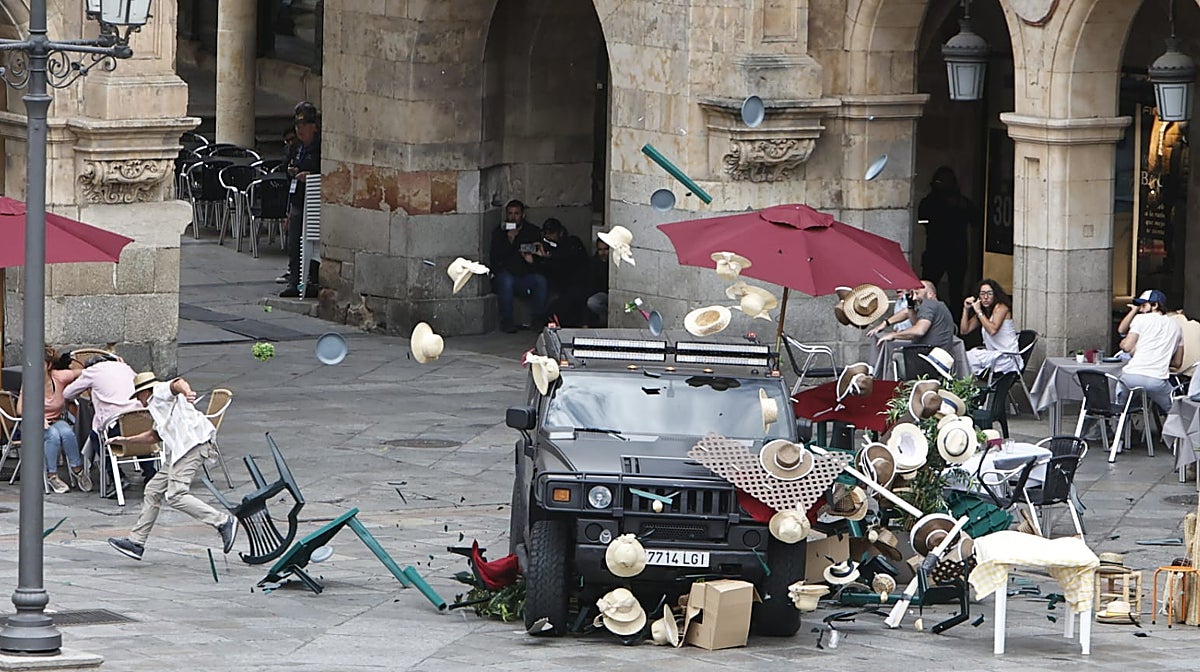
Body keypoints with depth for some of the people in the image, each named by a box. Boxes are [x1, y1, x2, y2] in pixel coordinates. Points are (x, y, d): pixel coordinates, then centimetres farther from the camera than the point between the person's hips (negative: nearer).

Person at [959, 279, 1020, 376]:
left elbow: (992, 330, -23)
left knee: (970, 357, -21)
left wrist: (979, 312, -17)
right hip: (994, 355, 8)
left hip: (1008, 358, -8)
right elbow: (964, 330, 11)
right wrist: (966, 309, 1)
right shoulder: (982, 313, 13)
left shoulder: (1001, 307, -9)